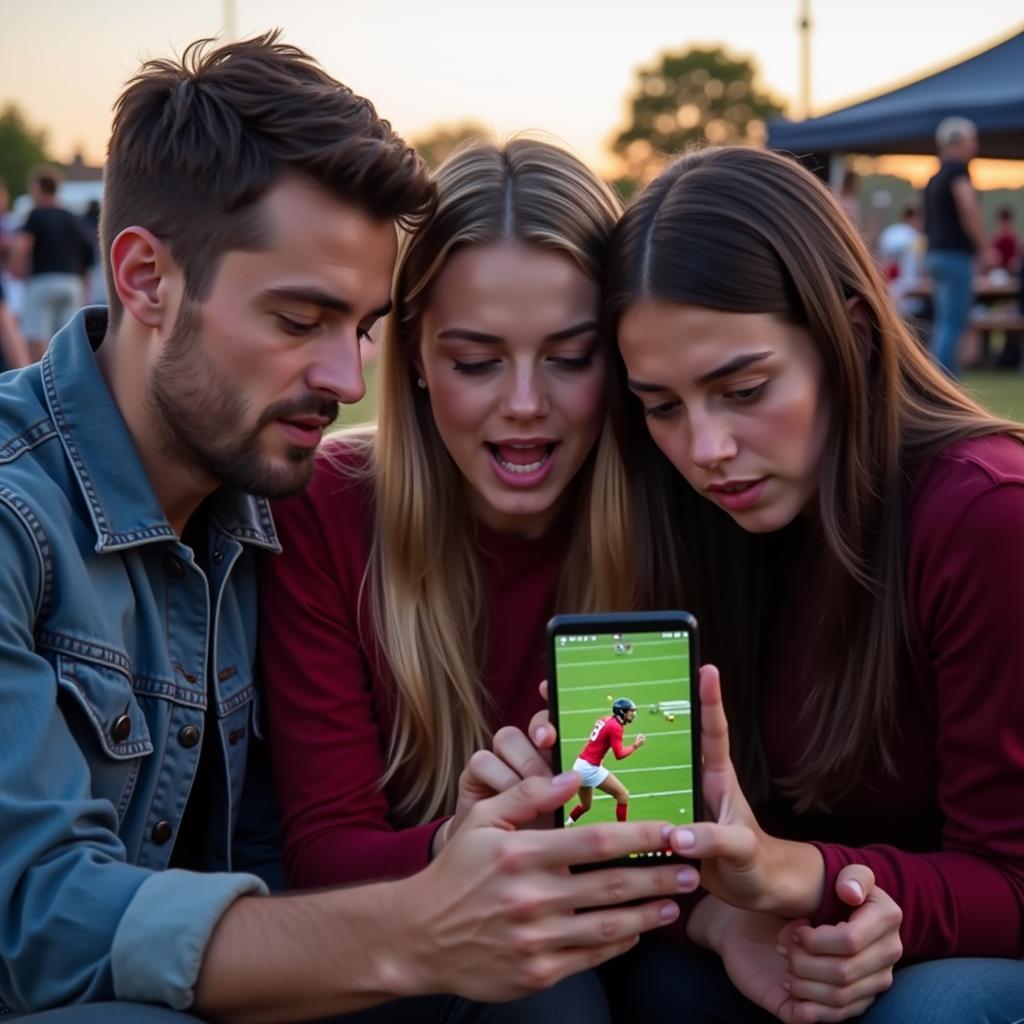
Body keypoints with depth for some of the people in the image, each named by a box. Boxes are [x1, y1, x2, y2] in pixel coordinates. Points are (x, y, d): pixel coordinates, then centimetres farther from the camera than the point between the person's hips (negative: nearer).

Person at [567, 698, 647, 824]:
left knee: (585, 806, 24)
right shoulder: (615, 727, -13)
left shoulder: (605, 720, 11)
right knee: (623, 795, 0)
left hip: (580, 765, 9)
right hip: (590, 768, -9)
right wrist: (635, 746, -4)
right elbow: (619, 754, -16)